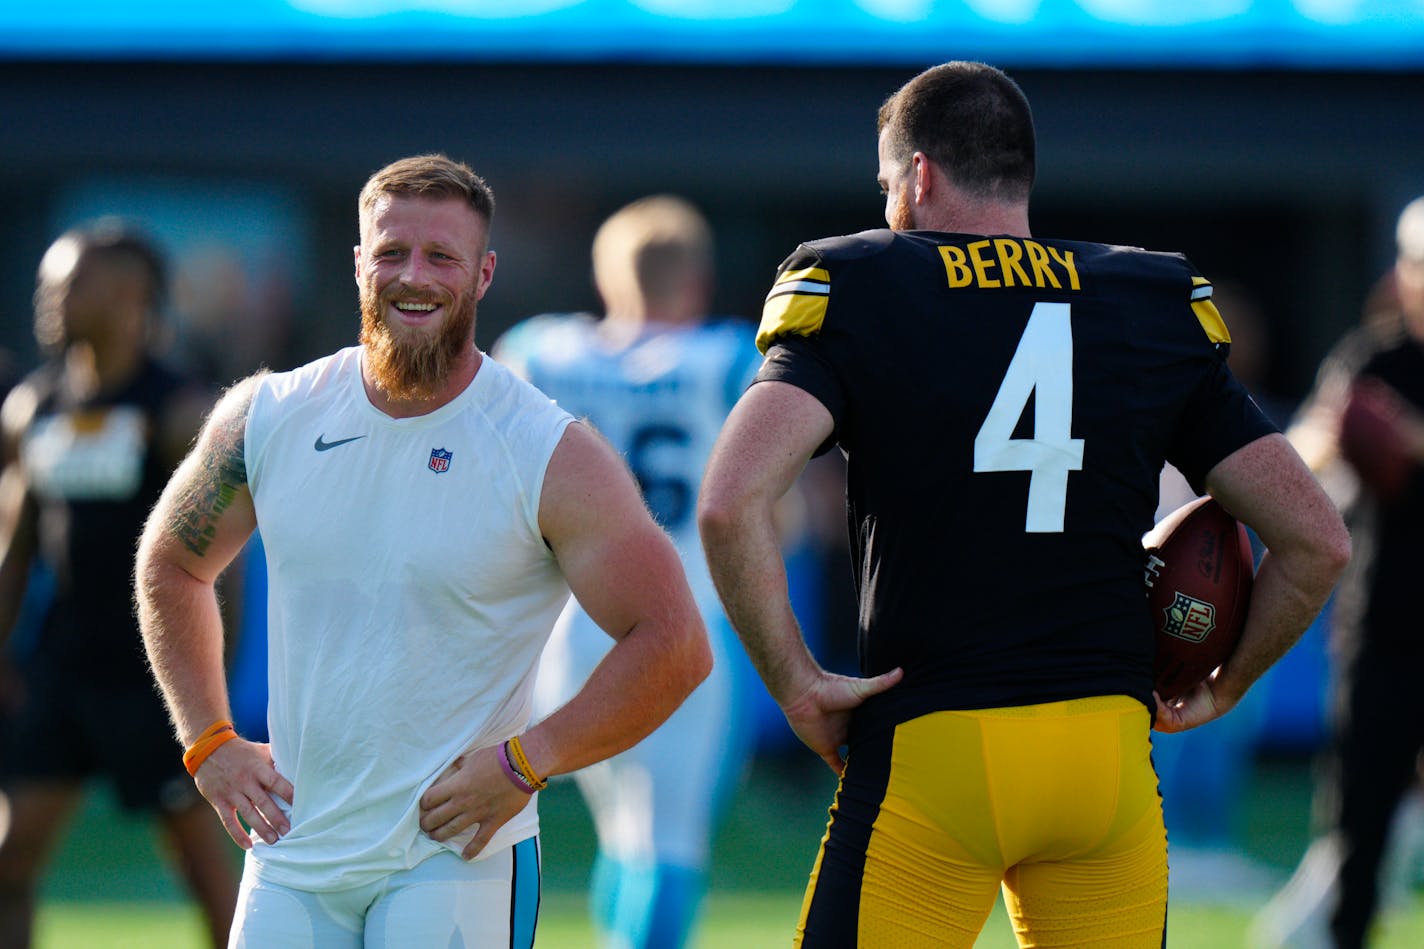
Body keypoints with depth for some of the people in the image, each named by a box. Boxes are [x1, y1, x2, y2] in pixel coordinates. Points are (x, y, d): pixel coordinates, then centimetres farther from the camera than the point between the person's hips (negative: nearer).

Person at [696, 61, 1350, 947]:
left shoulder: (854, 297, -1)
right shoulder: (1159, 313, 9)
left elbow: (730, 505, -18)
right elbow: (1318, 540, 7)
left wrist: (796, 682, -8)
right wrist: (1221, 691, 19)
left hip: (930, 751, -3)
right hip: (1109, 751, 3)